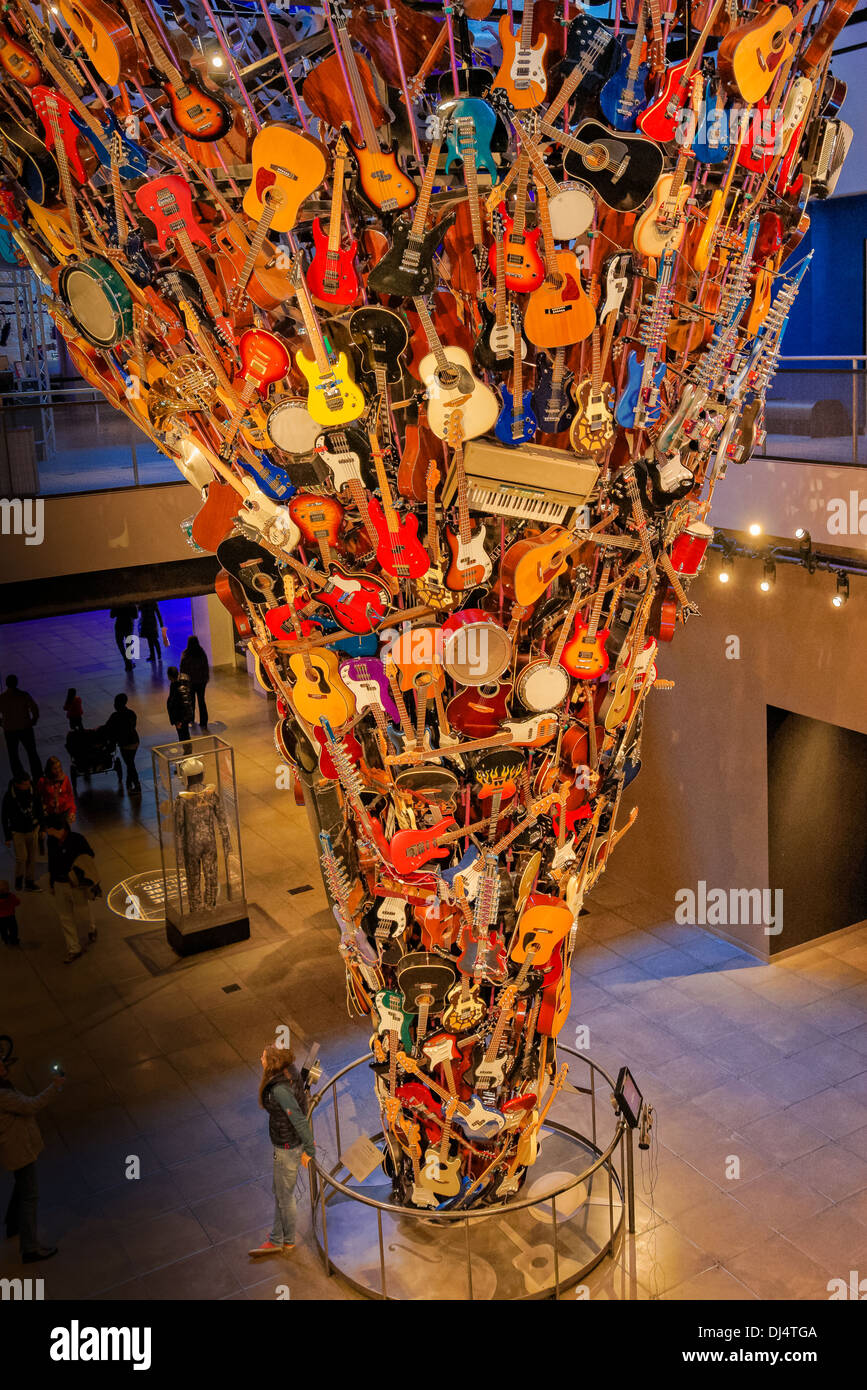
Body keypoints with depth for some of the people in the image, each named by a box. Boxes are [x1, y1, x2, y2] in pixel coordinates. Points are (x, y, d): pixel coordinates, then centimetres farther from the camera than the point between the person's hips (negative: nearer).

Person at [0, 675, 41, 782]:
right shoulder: (24, 695, -10)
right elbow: (34, 708, -16)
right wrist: (34, 720, 0)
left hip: (10, 730, 0)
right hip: (25, 728, 1)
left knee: (13, 756, 14)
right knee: (32, 753, 14)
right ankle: (38, 778, 15)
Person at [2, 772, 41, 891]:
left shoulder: (31, 791, -9)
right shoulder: (9, 796, -17)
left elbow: (38, 810, 6)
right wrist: (7, 836, -5)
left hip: (32, 830, 3)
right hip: (17, 831, -3)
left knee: (32, 858, 6)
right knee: (22, 857, -12)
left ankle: (29, 882, 19)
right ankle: (19, 877, 13)